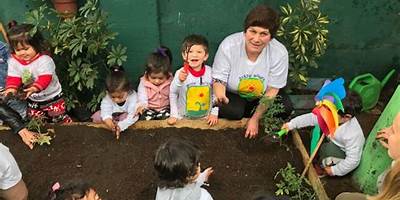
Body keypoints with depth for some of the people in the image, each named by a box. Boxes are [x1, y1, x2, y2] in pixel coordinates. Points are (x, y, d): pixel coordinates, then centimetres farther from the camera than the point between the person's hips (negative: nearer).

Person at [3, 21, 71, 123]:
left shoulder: (44, 60, -24)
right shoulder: (13, 61, -6)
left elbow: (45, 78, -33)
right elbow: (13, 78, -9)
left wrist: (34, 88, -51)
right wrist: (11, 88, -32)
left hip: (52, 98, -5)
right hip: (33, 101, 5)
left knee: (60, 119, 5)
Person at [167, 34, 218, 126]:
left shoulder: (210, 72, -7)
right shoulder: (181, 73, -14)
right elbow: (173, 93, -7)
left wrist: (214, 113, 0)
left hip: (205, 117, 2)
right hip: (184, 117, -1)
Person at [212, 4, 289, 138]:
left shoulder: (280, 53, -23)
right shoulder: (228, 45, -26)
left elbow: (271, 90, -15)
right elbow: (219, 80, -19)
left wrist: (255, 119, -17)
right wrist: (220, 95, -44)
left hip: (261, 98, 3)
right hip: (233, 95, -2)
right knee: (233, 112, -31)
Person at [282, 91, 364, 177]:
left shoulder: (353, 135, -38)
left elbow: (353, 161, -32)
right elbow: (312, 117, -16)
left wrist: (334, 170, -23)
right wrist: (292, 124, -19)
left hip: (346, 155, -7)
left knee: (329, 149, -32)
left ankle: (323, 167, 0)